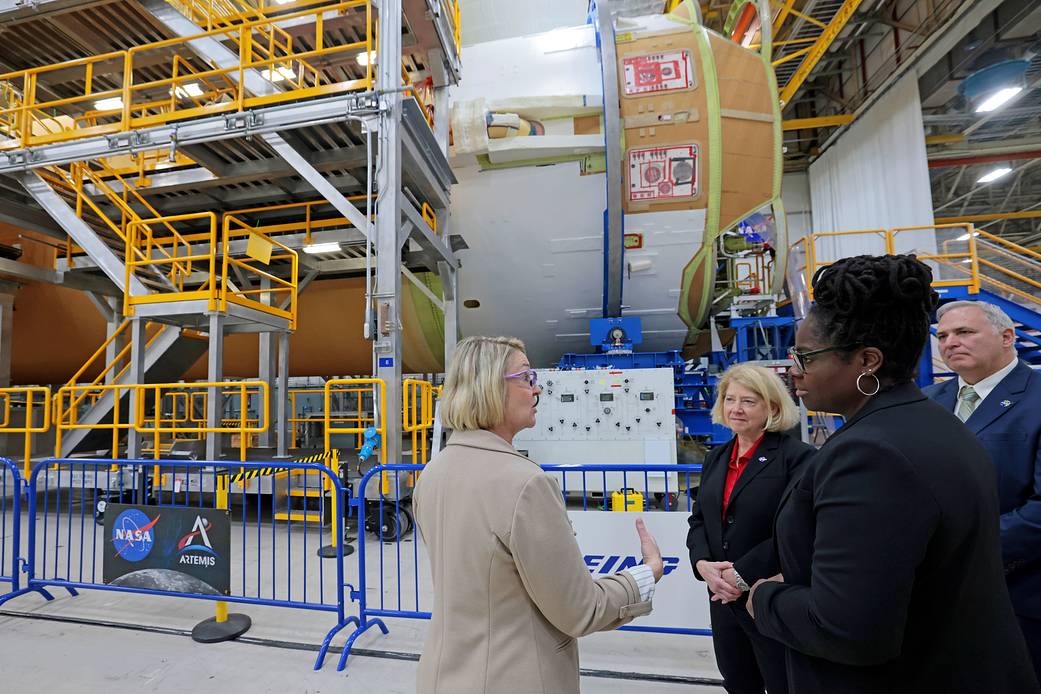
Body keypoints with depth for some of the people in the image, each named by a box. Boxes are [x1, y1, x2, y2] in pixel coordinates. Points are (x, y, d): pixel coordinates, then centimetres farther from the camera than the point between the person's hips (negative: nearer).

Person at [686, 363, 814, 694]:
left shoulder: (796, 456, -13)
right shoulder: (715, 458, 8)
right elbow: (698, 519, 9)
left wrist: (742, 576, -22)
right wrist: (703, 564, -9)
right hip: (724, 598, 6)